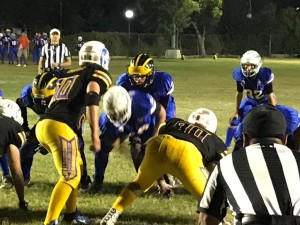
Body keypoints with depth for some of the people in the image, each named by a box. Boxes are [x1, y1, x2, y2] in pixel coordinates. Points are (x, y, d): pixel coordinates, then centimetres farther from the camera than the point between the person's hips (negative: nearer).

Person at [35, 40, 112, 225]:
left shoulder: (69, 75, 27)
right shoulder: (98, 74, 6)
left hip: (43, 125, 8)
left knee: (76, 167, 25)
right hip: (60, 127, -8)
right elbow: (92, 98, -12)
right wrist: (95, 134, -16)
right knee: (70, 177, -5)